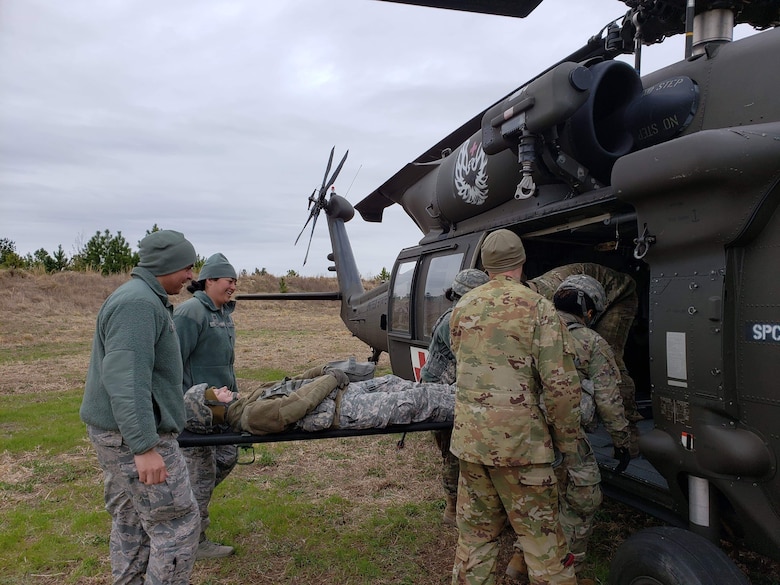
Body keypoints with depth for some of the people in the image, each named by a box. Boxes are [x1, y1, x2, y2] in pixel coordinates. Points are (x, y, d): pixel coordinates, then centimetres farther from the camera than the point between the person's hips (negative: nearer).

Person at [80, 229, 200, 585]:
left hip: (120, 434, 11)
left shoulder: (145, 299, 15)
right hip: (134, 436, -11)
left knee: (132, 523, 18)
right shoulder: (138, 303, -19)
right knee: (177, 526, -3)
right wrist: (145, 447, -28)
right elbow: (126, 380, -27)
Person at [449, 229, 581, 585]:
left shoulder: (462, 307, 6)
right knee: (541, 536, 9)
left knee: (475, 532, 18)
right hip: (519, 439, -5)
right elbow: (560, 384, -13)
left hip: (468, 437, 5)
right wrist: (567, 440, -2)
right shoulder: (537, 308, -10)